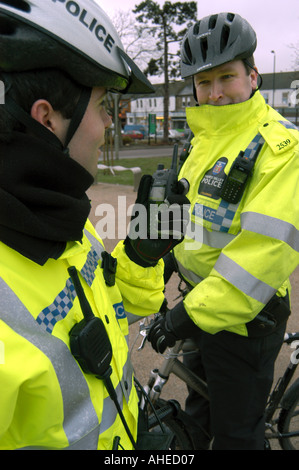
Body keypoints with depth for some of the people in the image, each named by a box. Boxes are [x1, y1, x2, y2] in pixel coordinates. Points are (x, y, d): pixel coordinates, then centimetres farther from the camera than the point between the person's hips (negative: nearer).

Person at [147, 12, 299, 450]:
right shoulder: (205, 138, 7)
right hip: (201, 301, 8)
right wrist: (170, 258, 12)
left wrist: (192, 313, -28)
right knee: (199, 406, 28)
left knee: (235, 432, 12)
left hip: (243, 315, -8)